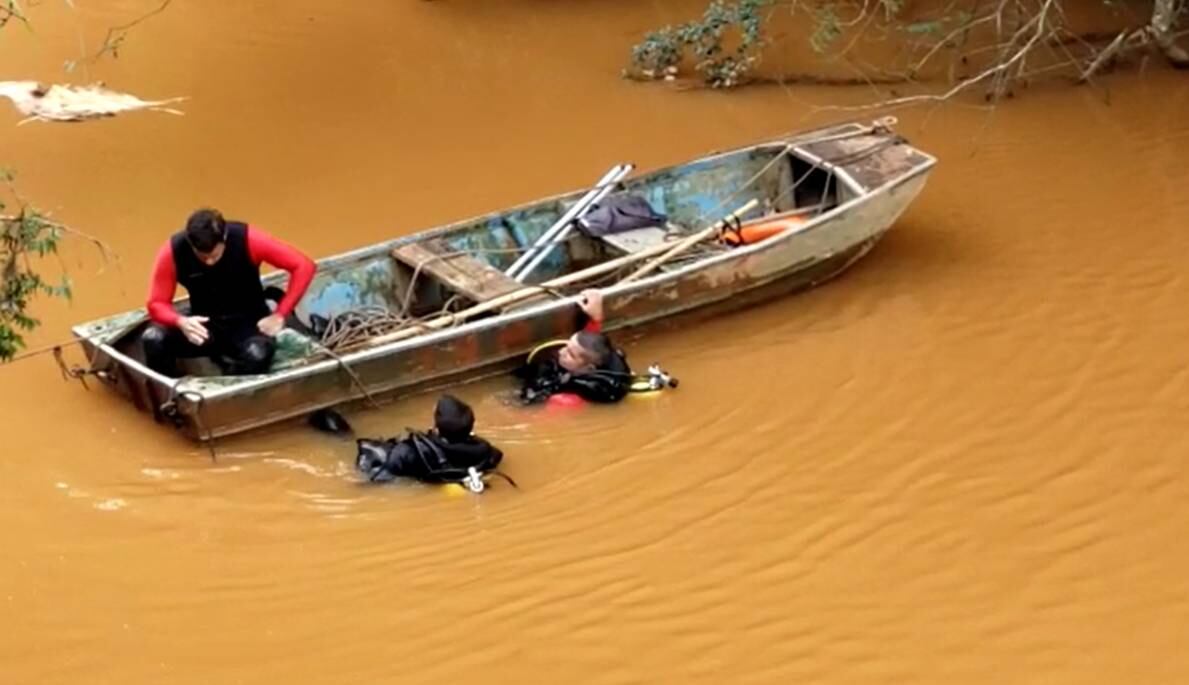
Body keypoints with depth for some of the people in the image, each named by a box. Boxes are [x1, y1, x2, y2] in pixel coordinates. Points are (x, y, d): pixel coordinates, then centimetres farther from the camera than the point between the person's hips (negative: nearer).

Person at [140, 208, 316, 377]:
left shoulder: (247, 240, -22)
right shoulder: (173, 251, -19)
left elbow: (303, 266, -18)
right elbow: (157, 304, -12)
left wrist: (279, 315, -20)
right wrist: (181, 322, -33)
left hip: (247, 321, -1)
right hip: (204, 324, 2)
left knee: (257, 355, -38)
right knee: (153, 339, -29)